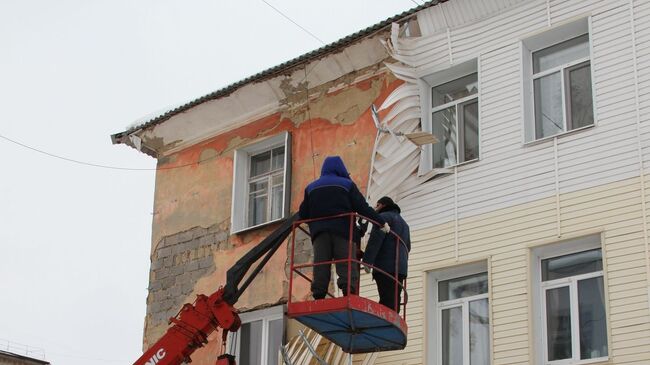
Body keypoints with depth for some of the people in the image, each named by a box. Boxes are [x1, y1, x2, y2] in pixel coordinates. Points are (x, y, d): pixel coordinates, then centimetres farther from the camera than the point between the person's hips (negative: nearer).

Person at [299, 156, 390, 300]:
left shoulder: (311, 187, 19)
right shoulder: (347, 184, 9)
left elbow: (303, 214, 14)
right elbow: (362, 207, 1)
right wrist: (382, 222, 5)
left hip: (319, 231, 3)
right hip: (342, 230, -3)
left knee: (320, 268, -3)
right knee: (347, 266, -6)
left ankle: (319, 298, -13)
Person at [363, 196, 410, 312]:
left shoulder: (384, 216, 4)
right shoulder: (403, 222, 32)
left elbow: (376, 239, -11)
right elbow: (408, 247, 30)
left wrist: (367, 260, -18)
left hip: (386, 267, -8)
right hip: (401, 268, 8)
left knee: (387, 302, -18)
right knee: (394, 302, 3)